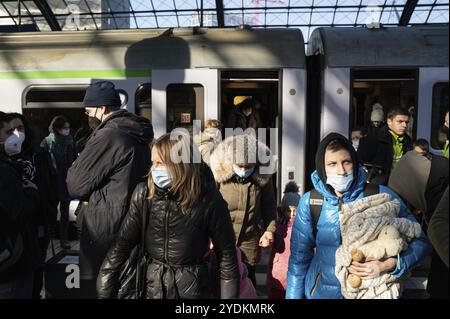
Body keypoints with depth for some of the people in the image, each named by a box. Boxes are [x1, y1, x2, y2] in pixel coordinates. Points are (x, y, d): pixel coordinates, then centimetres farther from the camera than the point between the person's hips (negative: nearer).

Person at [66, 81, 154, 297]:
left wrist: (75, 166, 5)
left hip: (105, 230, -8)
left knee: (98, 289, 7)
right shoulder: (139, 133, 7)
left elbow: (75, 186, -13)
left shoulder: (108, 136, -19)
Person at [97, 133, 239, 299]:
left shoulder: (208, 201, -17)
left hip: (191, 290, -2)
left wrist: (229, 296, -7)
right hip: (151, 288, 2)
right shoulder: (144, 194, -11)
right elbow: (122, 245, -7)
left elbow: (226, 255, -7)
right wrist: (105, 293, -8)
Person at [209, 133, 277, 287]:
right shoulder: (218, 171, -19)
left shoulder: (263, 174, -11)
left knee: (248, 278, 19)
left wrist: (270, 229, -2)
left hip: (251, 240, 2)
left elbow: (269, 203, 5)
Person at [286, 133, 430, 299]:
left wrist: (390, 265, -25)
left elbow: (420, 241, -9)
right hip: (324, 291, 1)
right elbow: (298, 258, -4)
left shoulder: (381, 196, -16)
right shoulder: (309, 202, -13)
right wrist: (293, 295, -5)